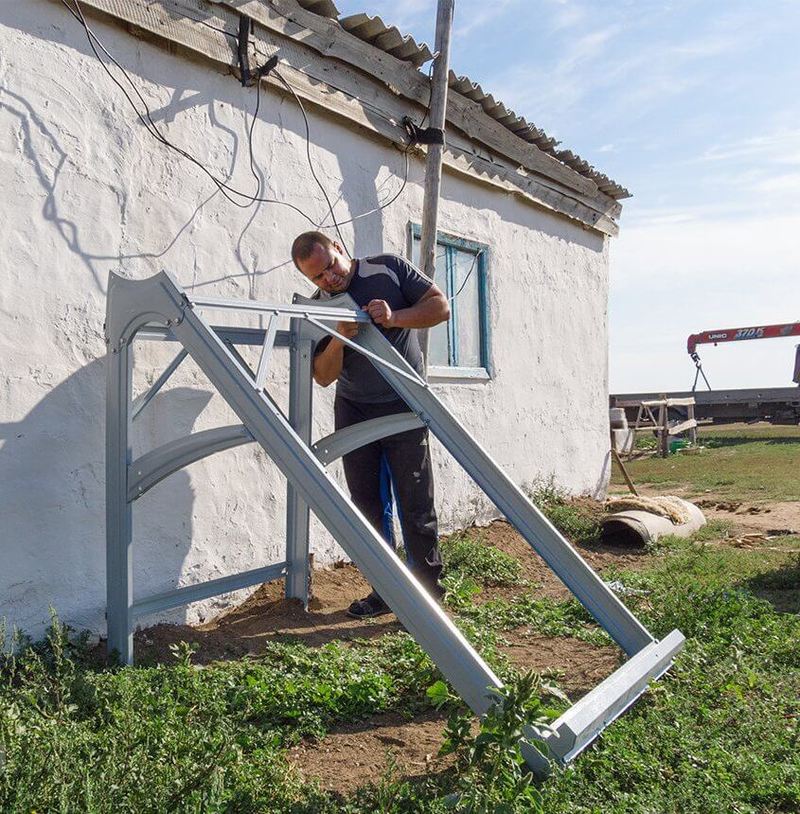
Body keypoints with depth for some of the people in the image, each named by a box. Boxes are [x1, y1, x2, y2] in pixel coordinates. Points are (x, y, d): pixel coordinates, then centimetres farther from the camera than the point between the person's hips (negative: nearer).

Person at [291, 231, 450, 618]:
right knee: (366, 508, 6)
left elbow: (441, 306, -6)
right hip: (354, 412, 4)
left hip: (405, 408, -3)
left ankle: (427, 594, 10)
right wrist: (338, 340, -21)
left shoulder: (389, 269, -4)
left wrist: (394, 318, -21)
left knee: (416, 507, -2)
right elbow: (322, 376, -2)